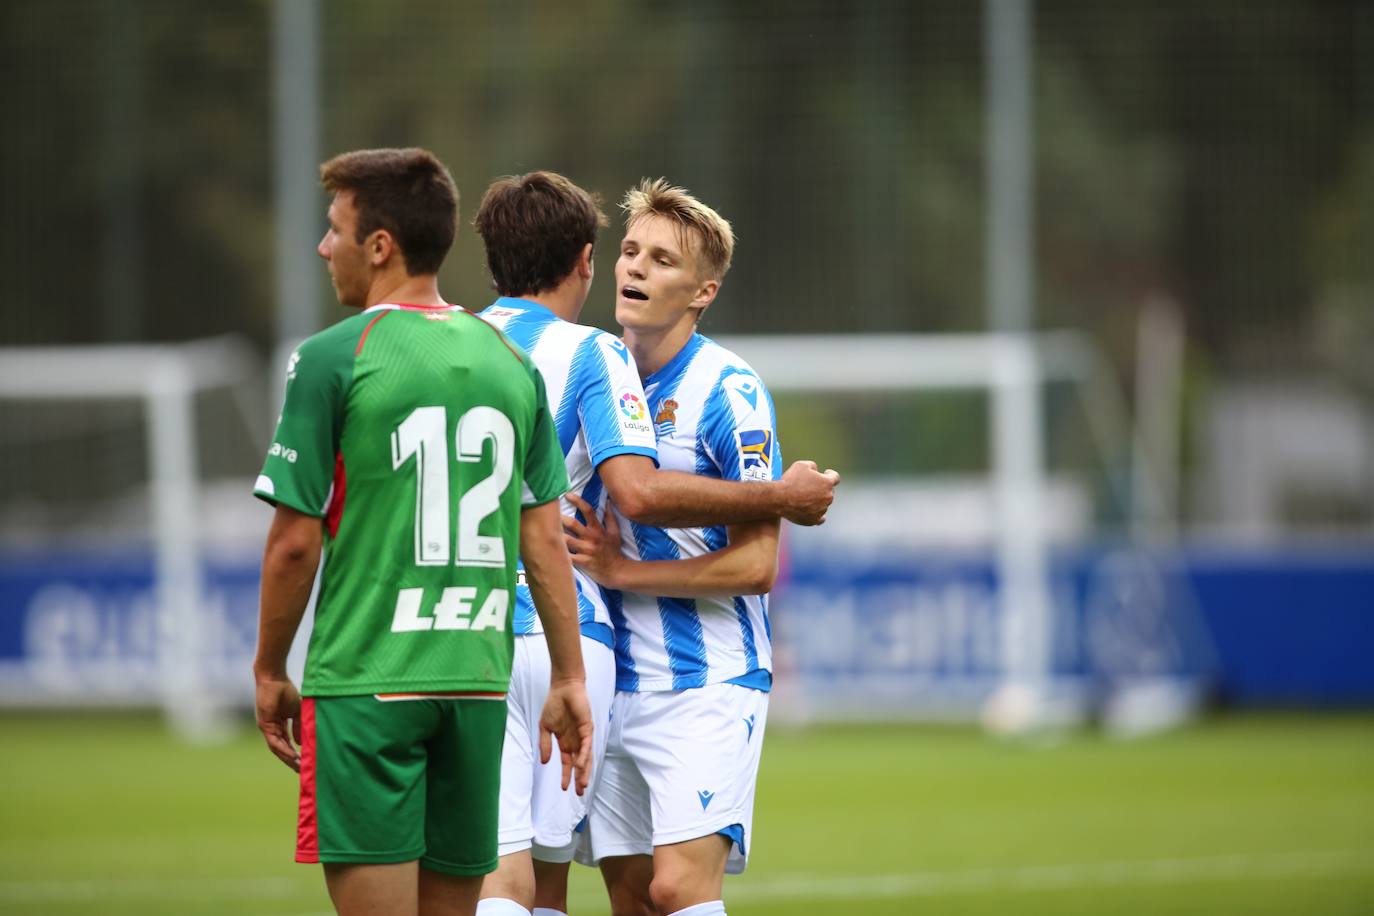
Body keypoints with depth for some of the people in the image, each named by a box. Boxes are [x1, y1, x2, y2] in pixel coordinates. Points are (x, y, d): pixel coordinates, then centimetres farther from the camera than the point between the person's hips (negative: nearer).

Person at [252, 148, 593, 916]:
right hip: (479, 680, 5)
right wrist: (570, 678, 13)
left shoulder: (333, 360, -6)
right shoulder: (510, 363, 9)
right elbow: (547, 540, 9)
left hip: (365, 679, -5)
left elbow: (296, 542, -7)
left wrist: (271, 671, 5)